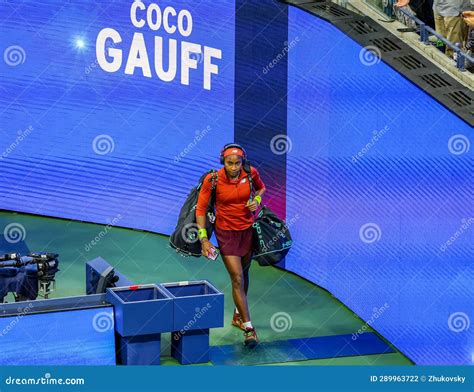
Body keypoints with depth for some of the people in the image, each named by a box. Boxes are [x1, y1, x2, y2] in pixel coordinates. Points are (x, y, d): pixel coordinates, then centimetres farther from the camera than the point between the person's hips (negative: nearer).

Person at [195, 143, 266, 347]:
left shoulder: (251, 173, -11)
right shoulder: (213, 179, -19)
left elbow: (261, 188, 12)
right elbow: (201, 208, -10)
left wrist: (257, 199, -10)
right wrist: (203, 238, -14)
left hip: (248, 229, 3)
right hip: (226, 232, -3)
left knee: (243, 273, 17)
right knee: (237, 278, -9)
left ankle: (238, 315, 38)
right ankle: (248, 327, -4)